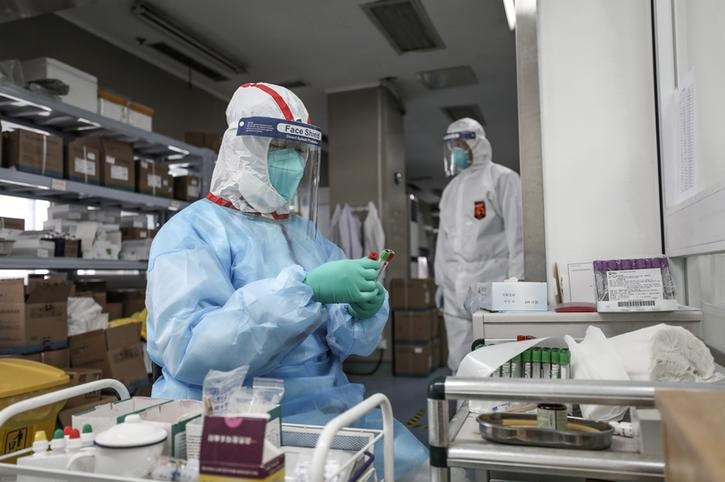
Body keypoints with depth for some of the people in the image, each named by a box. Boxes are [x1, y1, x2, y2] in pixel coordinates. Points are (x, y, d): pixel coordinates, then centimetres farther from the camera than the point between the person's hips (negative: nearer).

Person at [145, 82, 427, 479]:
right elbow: (188, 350, -21)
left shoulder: (307, 234, 13)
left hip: (327, 406, 6)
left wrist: (360, 312, -13)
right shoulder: (194, 231, -6)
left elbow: (346, 342, 11)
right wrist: (306, 289, -27)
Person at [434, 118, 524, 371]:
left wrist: (516, 280, -11)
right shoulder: (450, 189, 21)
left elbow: (517, 231, -6)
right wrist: (440, 281, 16)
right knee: (459, 363, 6)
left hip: (492, 283, -6)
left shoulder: (502, 179, 1)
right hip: (455, 286, 6)